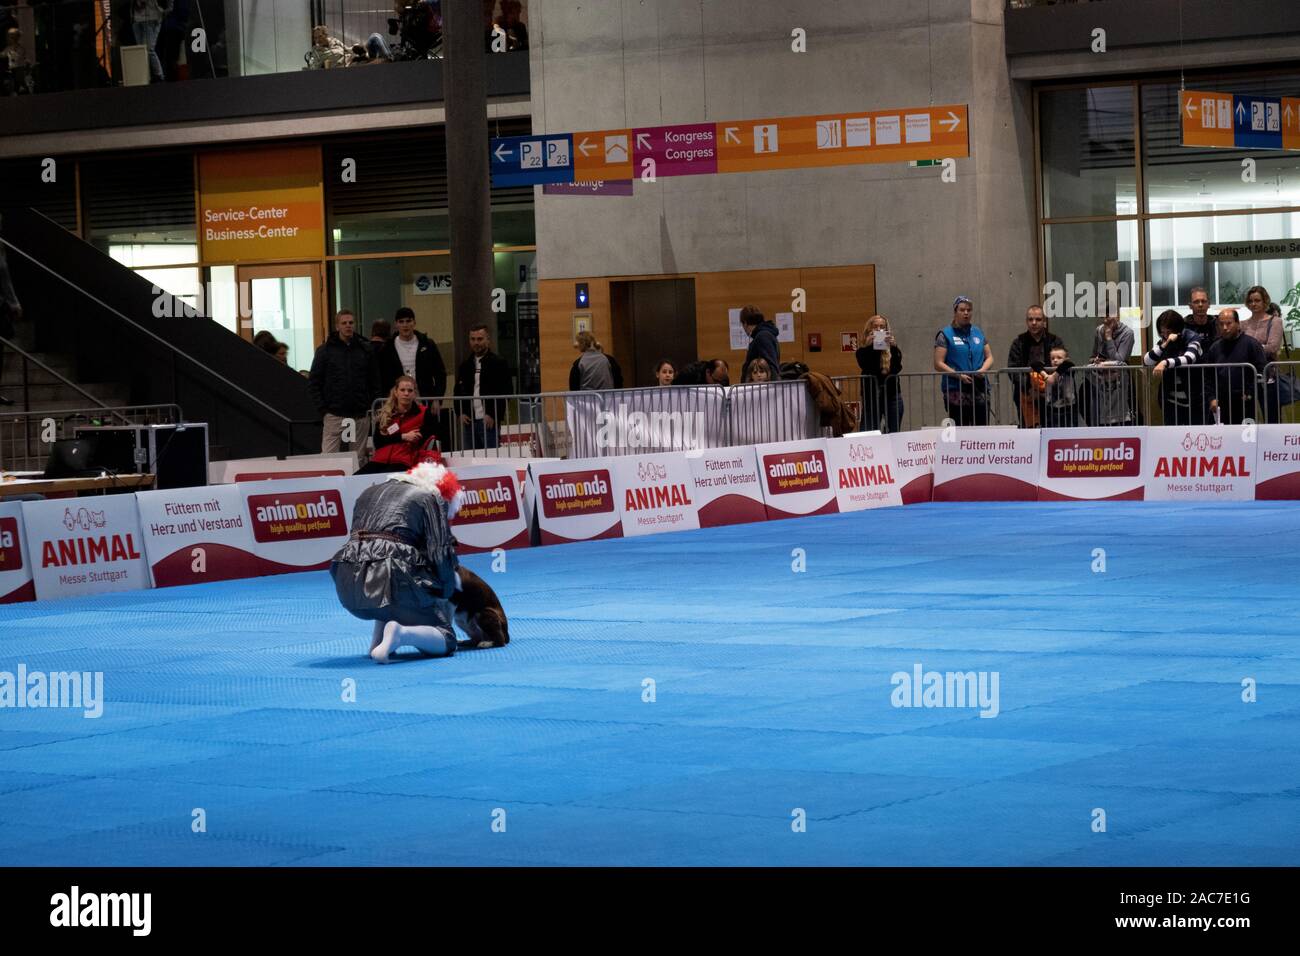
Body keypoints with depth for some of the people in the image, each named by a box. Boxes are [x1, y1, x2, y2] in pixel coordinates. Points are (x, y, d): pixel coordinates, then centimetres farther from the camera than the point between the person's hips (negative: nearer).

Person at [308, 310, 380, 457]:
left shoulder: (365, 350, 9)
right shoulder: (325, 351, 3)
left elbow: (375, 382, 12)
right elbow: (313, 383, 3)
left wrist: (372, 407, 3)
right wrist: (323, 409, -5)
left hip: (361, 416, 2)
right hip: (334, 416, -2)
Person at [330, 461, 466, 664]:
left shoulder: (370, 492, 27)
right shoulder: (431, 498, 10)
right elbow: (440, 553, 0)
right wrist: (447, 589, 19)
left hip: (348, 586, 6)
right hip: (392, 577, -6)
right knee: (445, 640, 7)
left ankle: (377, 640, 16)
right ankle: (401, 633, -22)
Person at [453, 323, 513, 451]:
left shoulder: (498, 363, -1)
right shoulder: (465, 365, 17)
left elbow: (504, 392, -7)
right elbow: (458, 391, 20)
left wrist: (493, 416, -13)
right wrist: (461, 413, 5)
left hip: (489, 421, -5)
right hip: (468, 421, 5)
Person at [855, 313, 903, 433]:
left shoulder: (892, 350, 4)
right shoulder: (864, 351, 4)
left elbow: (897, 367, -13)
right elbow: (865, 367, -14)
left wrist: (893, 347, -26)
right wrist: (868, 346, -24)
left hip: (892, 395, 1)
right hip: (871, 397, -1)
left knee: (894, 434, 0)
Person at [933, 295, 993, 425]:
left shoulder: (978, 332, 16)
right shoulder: (945, 334, 2)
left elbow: (989, 357, 18)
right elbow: (938, 364, -4)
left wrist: (983, 370, -4)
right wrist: (959, 375, -15)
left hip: (980, 391, 4)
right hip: (956, 390, -4)